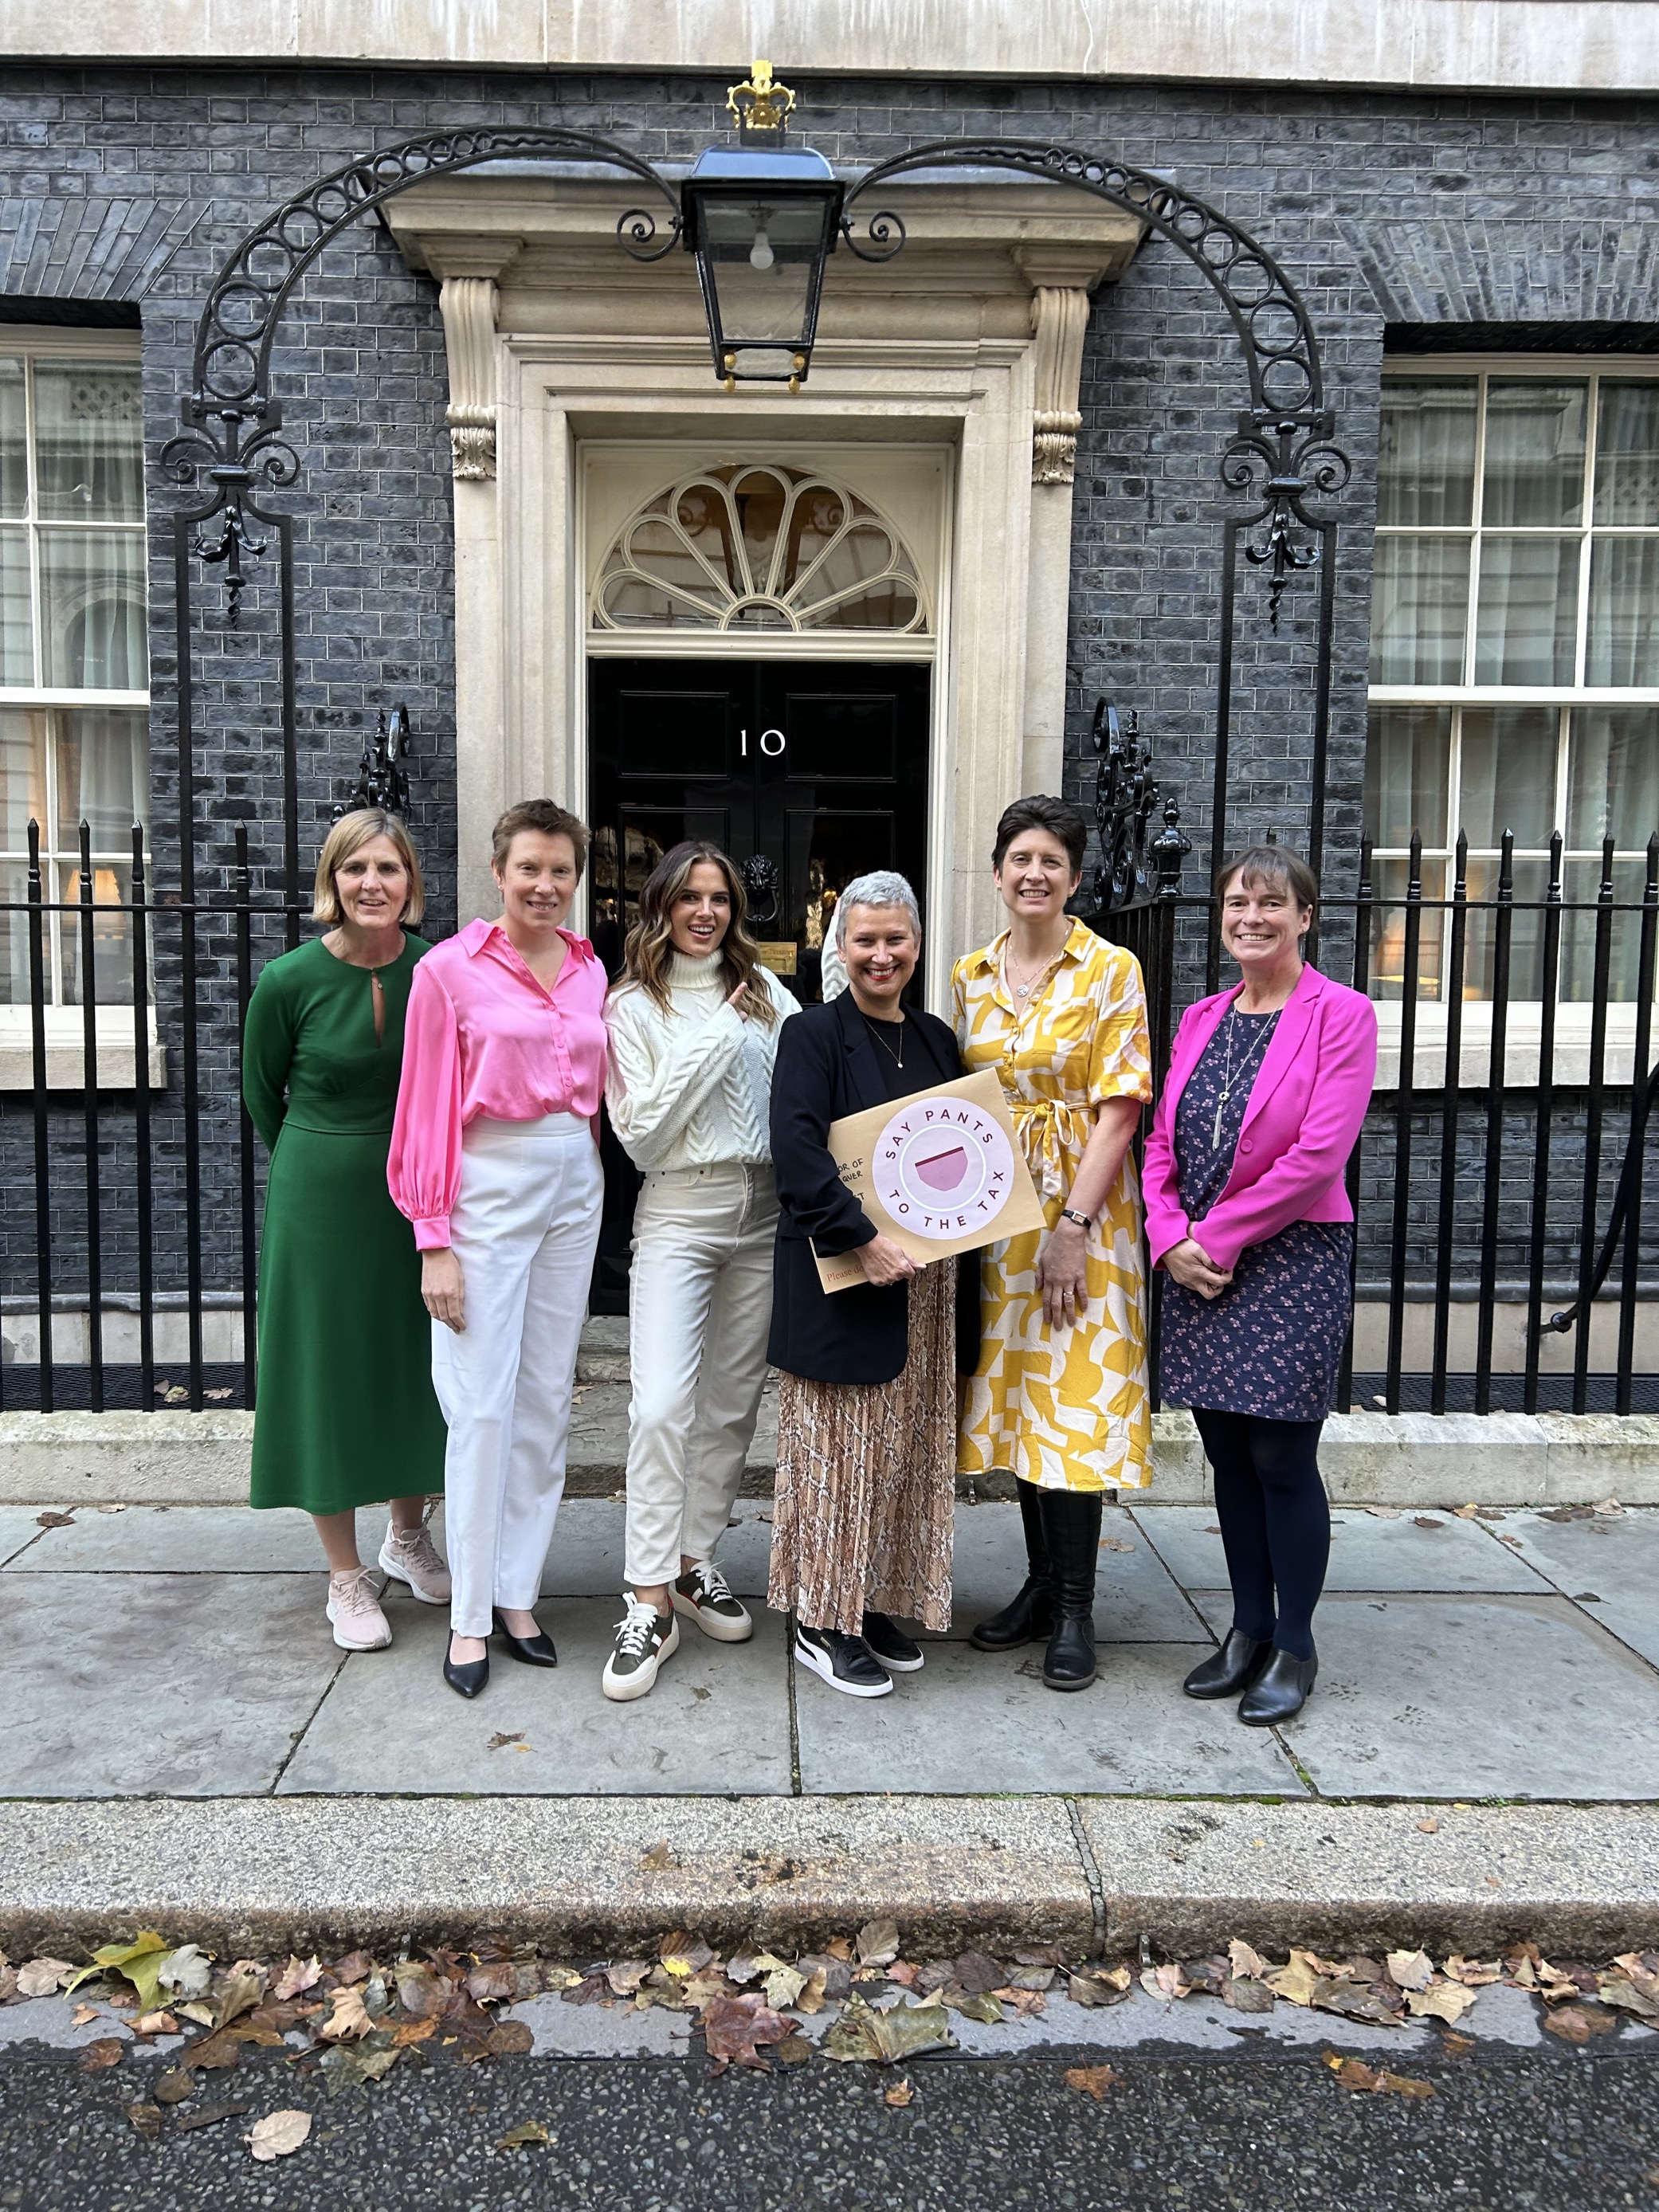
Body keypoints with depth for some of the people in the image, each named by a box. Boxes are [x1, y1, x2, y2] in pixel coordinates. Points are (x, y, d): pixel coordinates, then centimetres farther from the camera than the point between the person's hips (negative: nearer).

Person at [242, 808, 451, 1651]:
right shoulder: (289, 980, -12)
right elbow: (262, 1092, 4)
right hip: (322, 1197, -2)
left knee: (421, 1366, 12)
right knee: (329, 1370, 6)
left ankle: (408, 1535, 35)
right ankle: (346, 1575, 21)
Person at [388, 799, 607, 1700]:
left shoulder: (589, 970, 9)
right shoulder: (450, 969, -6)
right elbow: (429, 1108, -7)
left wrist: (589, 1176, 9)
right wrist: (434, 1241, -9)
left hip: (574, 1187, 5)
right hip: (487, 1189, -5)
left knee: (548, 1398, 9)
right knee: (483, 1405, -2)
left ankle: (517, 1595, 22)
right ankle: (469, 1616, 11)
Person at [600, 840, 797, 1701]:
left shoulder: (762, 989, 10)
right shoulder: (634, 1005, 0)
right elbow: (641, 1139, -6)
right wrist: (707, 1049, -11)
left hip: (764, 1214, 4)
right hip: (679, 1216, -4)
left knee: (732, 1402, 10)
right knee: (661, 1406, -14)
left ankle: (695, 1563, 26)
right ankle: (649, 1604, -5)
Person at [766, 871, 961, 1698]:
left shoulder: (935, 1039, 12)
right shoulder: (813, 1034, -7)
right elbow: (796, 1150, -19)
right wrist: (863, 1240, -25)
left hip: (926, 1275, 6)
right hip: (840, 1274, -6)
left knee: (907, 1448, 12)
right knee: (841, 1447, 1)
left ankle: (879, 1602, 27)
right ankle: (823, 1623, 14)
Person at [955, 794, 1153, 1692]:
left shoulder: (1111, 969, -5)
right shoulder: (970, 976, 8)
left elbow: (1119, 1108, -10)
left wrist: (1073, 1225, -16)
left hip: (1083, 1206, -5)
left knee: (1077, 1397, -3)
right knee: (1015, 1391, 11)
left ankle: (1075, 1608, 9)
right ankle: (1041, 1581, 25)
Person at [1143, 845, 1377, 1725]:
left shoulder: (1342, 1015, -7)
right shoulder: (1200, 1019, 11)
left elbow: (1319, 1154, -16)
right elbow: (1161, 1141, 9)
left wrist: (1217, 1234, -12)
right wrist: (1170, 1236, -6)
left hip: (1291, 1262, -6)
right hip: (1196, 1264, 6)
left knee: (1282, 1460, 1)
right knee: (1228, 1455, 13)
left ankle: (1294, 1647, 19)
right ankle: (1249, 1629, 28)